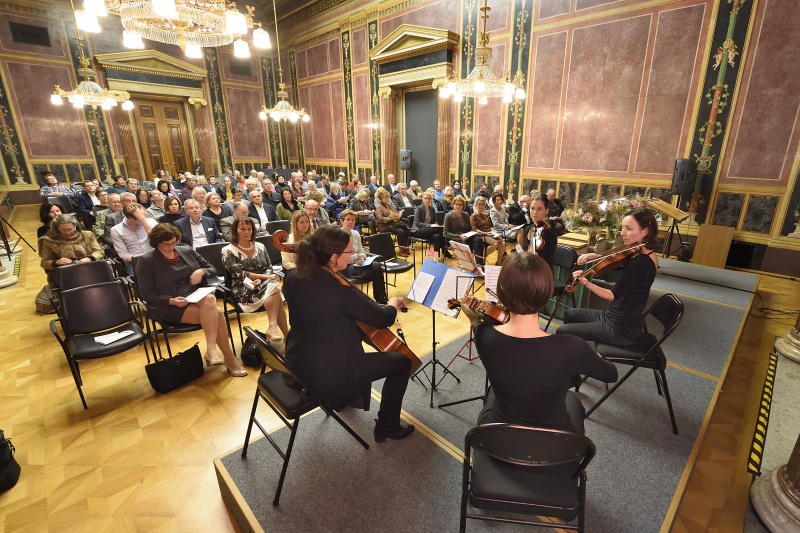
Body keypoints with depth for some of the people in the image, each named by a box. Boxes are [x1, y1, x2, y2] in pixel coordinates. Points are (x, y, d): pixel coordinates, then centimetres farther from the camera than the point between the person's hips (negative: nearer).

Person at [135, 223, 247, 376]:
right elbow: (147, 294, -4)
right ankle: (230, 359, -22)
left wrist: (202, 271, -8)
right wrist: (171, 301, -20)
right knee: (217, 314, -29)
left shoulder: (187, 251, 11)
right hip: (170, 307, -4)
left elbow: (213, 269, 15)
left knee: (210, 299, -35)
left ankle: (211, 350, -30)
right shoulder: (146, 261, 0)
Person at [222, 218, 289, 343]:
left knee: (273, 285, -33)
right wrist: (265, 277, -17)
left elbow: (269, 268, 8)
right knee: (273, 286, -31)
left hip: (264, 285, 4)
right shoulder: (228, 251, 0)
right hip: (244, 290, -4)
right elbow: (239, 274, -10)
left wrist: (261, 280, -14)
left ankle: (273, 327, -31)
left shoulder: (260, 246, 13)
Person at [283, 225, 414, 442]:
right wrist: (393, 303, 6)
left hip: (298, 363, 8)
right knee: (402, 361, 4)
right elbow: (384, 319, -14)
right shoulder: (340, 291, -28)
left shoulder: (293, 277, -7)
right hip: (327, 375, -8)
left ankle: (351, 397, 51)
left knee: (351, 335, 34)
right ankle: (387, 426, 21)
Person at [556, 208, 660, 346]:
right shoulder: (645, 255, 2)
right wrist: (595, 256, -6)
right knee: (570, 314, 22)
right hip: (616, 317, 10)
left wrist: (587, 283, -31)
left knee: (562, 332, -5)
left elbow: (613, 295, -22)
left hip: (622, 329, -10)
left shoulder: (640, 263, -27)